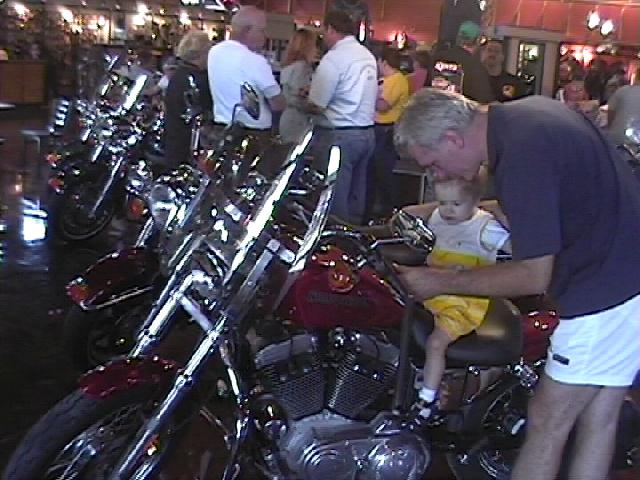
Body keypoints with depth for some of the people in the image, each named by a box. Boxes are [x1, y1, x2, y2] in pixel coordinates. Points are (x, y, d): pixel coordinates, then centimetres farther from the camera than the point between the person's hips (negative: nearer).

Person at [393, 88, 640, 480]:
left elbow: (534, 276, -21)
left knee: (548, 421, 0)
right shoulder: (526, 111, 6)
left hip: (606, 294, -10)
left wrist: (442, 282, -12)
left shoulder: (522, 153, -24)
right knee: (598, 416, 15)